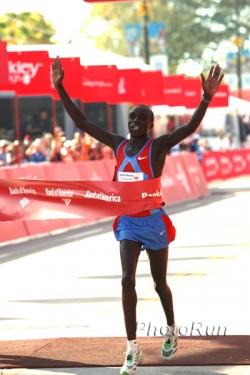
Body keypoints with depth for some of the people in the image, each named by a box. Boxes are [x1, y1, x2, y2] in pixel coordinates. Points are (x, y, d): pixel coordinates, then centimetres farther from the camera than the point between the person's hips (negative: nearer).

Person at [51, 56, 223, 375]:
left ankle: (171, 330, 39)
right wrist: (60, 89, -5)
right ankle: (132, 349, -7)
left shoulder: (158, 146, -11)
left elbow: (190, 127, -26)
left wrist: (206, 98, -42)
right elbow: (81, 122, 2)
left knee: (160, 282, 12)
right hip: (127, 222, 3)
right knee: (127, 280, -10)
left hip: (153, 221, -3)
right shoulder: (118, 145, 2)